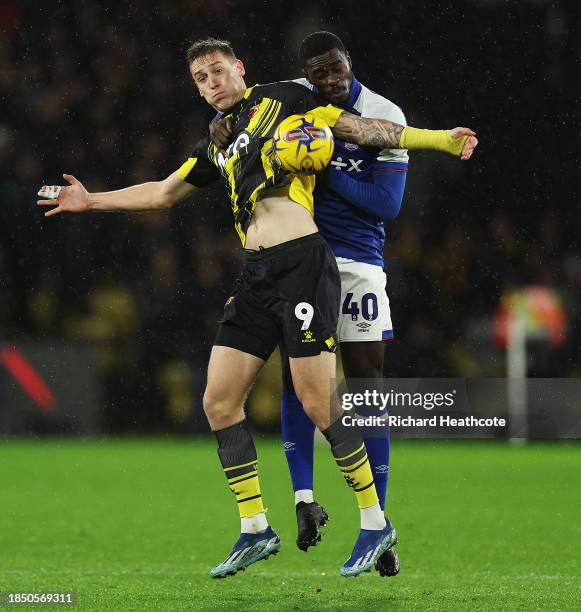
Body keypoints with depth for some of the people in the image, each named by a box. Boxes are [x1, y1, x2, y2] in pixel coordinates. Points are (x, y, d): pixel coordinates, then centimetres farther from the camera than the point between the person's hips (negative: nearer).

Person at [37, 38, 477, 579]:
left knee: (318, 403, -12)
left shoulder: (281, 98, 5)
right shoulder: (215, 146, 23)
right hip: (256, 275, 7)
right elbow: (163, 193, 34)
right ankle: (255, 530, 12)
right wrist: (91, 201, 34)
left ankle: (375, 524, 1)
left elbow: (362, 129, 3)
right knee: (218, 402, 2)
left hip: (302, 261, -7)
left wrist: (438, 139, -3)